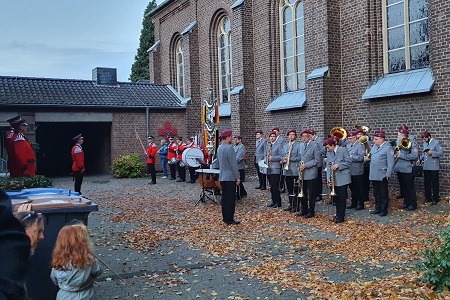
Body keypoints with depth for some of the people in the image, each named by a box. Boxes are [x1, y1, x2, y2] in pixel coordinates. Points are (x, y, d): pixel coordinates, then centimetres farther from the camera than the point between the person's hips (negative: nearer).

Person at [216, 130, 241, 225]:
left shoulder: (219, 148, 10)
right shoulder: (229, 148, -17)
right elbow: (233, 164, -18)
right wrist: (237, 177, -13)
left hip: (222, 177, 9)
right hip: (230, 177, -9)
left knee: (224, 197, 13)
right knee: (231, 198, -3)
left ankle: (225, 217, 20)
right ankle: (229, 219, 0)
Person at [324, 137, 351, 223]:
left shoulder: (343, 150, -9)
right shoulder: (328, 152, 6)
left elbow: (348, 162, -8)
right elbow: (328, 166, 5)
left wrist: (338, 165, -19)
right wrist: (328, 178, -4)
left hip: (342, 178, -5)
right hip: (333, 179, 5)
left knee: (342, 198, 0)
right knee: (336, 197, 11)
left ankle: (341, 217, 8)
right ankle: (338, 214, 26)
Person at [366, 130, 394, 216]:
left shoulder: (388, 148, -11)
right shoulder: (374, 147, 10)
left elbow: (391, 163, -14)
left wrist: (388, 175, -17)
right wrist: (368, 158, -2)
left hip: (382, 176, -7)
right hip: (373, 175, 7)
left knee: (384, 194, 6)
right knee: (376, 194, 15)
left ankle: (384, 210, 14)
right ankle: (378, 208, 25)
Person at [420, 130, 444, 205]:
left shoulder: (436, 142, -7)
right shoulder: (424, 144, 14)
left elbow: (441, 152, -12)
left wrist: (432, 153, -22)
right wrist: (420, 159, 5)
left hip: (434, 167, -6)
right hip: (426, 167, 6)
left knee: (435, 183, 1)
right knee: (426, 183, 10)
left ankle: (435, 199, 9)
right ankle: (428, 198, 20)